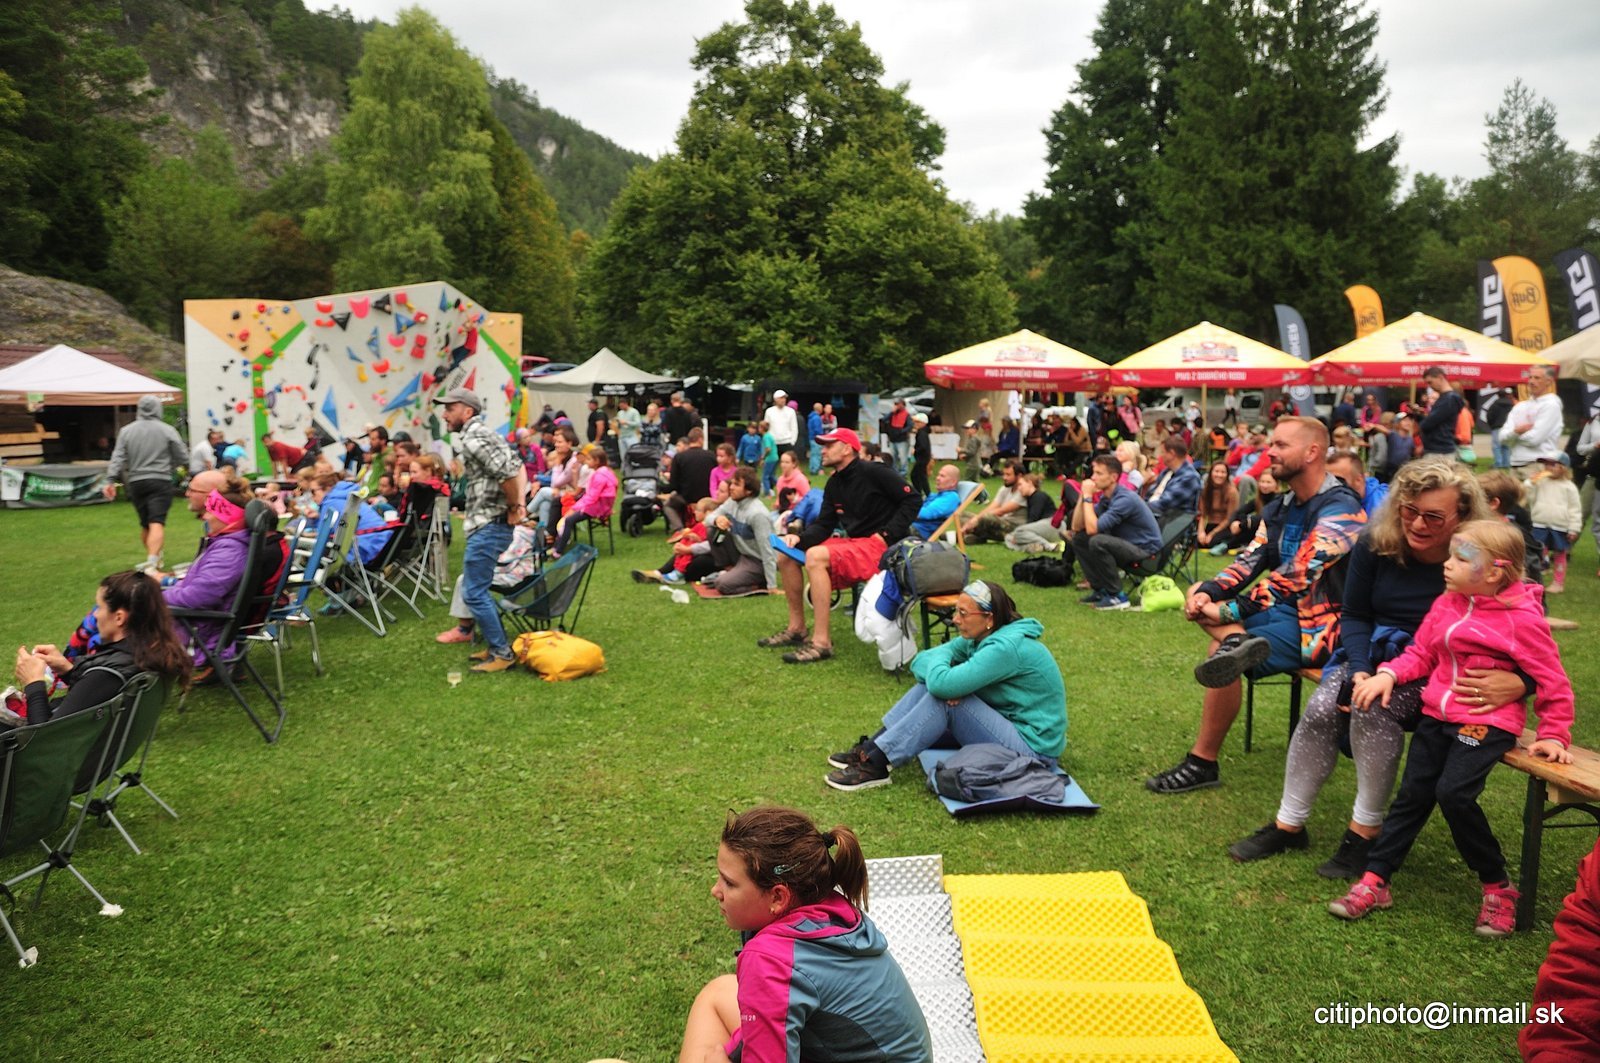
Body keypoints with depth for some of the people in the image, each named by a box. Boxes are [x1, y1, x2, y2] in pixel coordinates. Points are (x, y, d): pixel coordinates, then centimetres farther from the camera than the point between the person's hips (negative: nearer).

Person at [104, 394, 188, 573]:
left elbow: (118, 458, -1)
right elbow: (182, 457, -1)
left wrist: (110, 480, -3)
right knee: (157, 523, -12)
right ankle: (152, 561, -29)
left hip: (136, 483, 4)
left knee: (145, 524, 18)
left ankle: (154, 557, 34)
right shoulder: (167, 430, -4)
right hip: (160, 481, -4)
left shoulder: (126, 431, 4)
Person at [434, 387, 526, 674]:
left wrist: (513, 508, -13)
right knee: (475, 588, 18)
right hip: (489, 524, 11)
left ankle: (502, 654, 2)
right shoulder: (480, 434, 15)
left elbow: (508, 473, -26)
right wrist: (519, 504, 7)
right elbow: (516, 465, 18)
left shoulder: (473, 439, -16)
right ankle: (499, 646, 25)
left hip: (488, 526, -11)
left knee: (474, 592, -6)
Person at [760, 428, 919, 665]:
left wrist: (886, 534, -19)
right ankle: (796, 628, 9)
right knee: (786, 556, 4)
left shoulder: (874, 472, -11)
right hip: (852, 543, 9)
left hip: (879, 547, -9)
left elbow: (912, 500, -14)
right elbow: (823, 525, 10)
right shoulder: (834, 484, 13)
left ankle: (822, 642, -31)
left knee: (815, 556, -31)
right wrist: (799, 538, -10)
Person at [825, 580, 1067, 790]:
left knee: (943, 696, -22)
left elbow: (943, 683, -33)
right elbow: (920, 662, 5)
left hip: (1033, 748, -9)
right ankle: (869, 749, -3)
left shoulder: (1006, 647, -25)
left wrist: (940, 656, -9)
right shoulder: (979, 638, 3)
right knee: (931, 687, -2)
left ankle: (875, 765, -17)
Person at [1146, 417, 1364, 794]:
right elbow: (1249, 561, 2)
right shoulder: (1282, 507, 10)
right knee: (1200, 594, -3)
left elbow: (1296, 576, -26)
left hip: (1320, 624, -9)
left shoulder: (1339, 510, -18)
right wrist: (1207, 592, -17)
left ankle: (1202, 764, -14)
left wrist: (1230, 611, -25)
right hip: (1285, 608, 9)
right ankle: (1235, 642, -36)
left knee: (1222, 651, -25)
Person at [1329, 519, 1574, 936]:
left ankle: (1498, 887, -1)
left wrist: (1553, 735, -2)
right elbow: (1421, 653, 13)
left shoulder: (1522, 619, -11)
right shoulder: (1447, 604, 5)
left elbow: (1552, 681, -4)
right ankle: (1374, 880, 11)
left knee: (1454, 792, -22)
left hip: (1487, 721, -6)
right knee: (1412, 794, 6)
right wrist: (1389, 674, -4)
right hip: (1437, 714, 6)